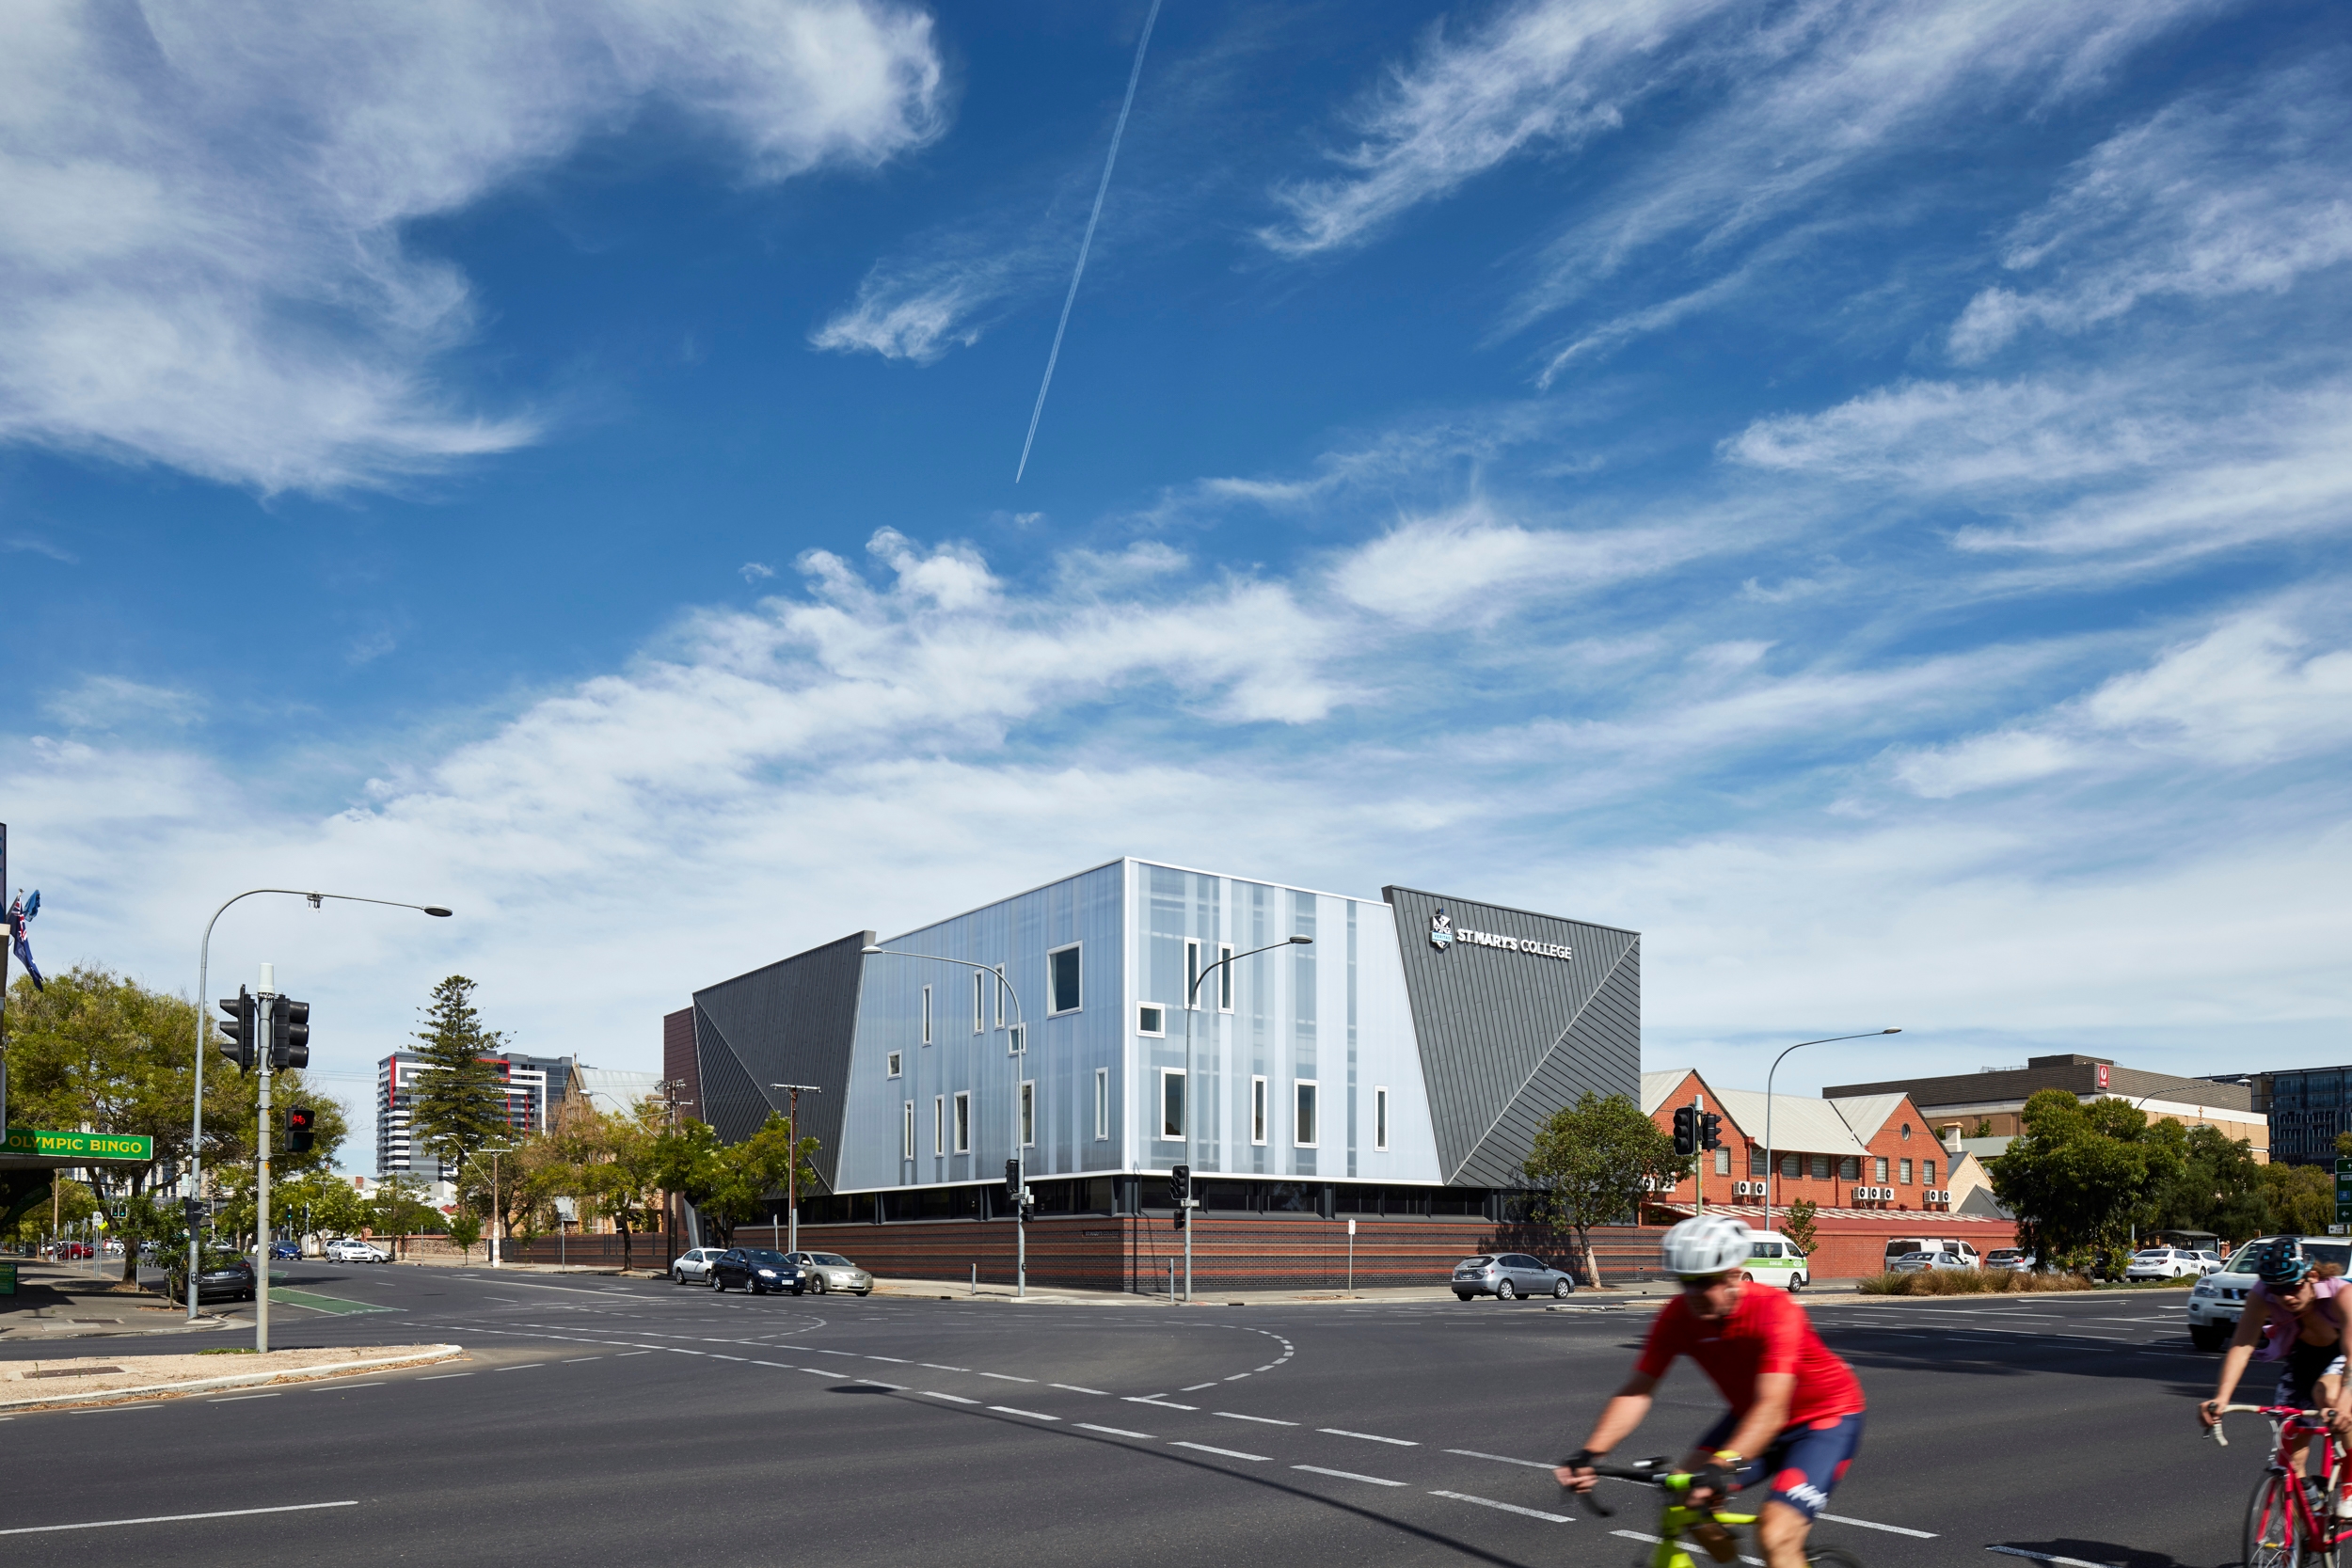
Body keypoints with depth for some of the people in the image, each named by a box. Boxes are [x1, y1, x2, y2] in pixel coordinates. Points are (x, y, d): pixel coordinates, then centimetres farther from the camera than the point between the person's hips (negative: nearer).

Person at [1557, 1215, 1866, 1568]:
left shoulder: (1773, 1310, -32)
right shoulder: (1678, 1316, -16)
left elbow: (1772, 1408, -43)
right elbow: (1637, 1391, -19)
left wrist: (1725, 1465, -58)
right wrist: (1589, 1453, -33)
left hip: (1827, 1417, -6)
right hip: (1749, 1416, 6)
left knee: (1775, 1537, -23)